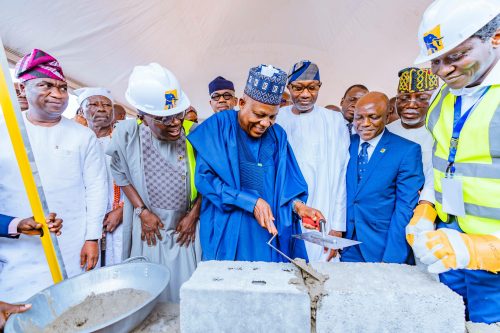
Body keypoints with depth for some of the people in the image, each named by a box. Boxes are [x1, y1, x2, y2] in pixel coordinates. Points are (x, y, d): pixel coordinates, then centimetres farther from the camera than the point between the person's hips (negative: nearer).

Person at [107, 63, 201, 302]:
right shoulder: (127, 133, -13)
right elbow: (121, 175, 3)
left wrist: (194, 214, -5)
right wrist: (142, 211, -2)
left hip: (186, 228, 0)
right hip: (149, 228, 1)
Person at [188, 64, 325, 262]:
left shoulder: (278, 135, 6)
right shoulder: (218, 126, -7)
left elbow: (285, 183, 9)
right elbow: (204, 177, -13)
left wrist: (297, 205, -12)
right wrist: (251, 202, -18)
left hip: (270, 230, 4)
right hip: (227, 232, -3)